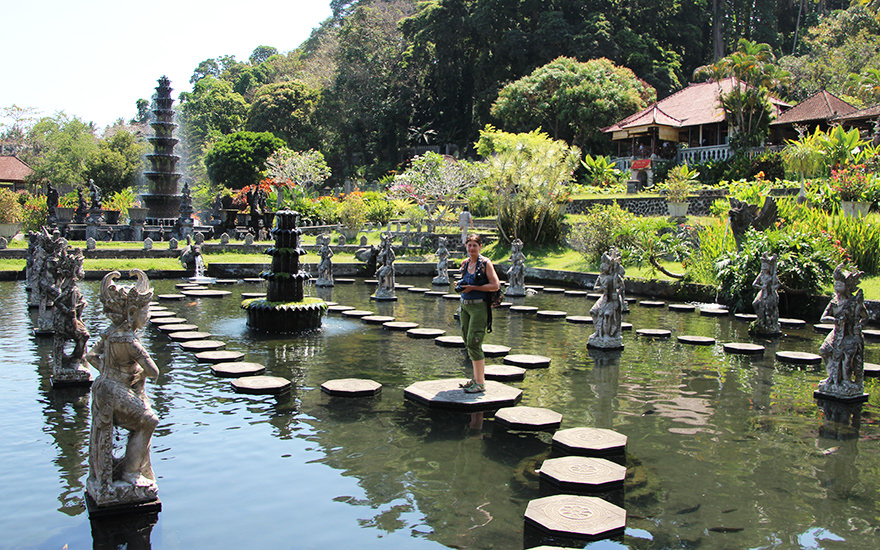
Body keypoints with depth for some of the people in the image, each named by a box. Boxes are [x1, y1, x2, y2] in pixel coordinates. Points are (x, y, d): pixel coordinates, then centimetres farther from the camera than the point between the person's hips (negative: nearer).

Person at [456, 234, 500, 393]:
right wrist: (459, 285, 4)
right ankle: (476, 378, 22)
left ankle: (480, 383, -5)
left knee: (473, 342, -11)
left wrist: (473, 287, -17)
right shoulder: (465, 263, 12)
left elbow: (495, 285, -14)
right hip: (465, 305, 7)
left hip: (479, 306, -7)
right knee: (468, 342, 10)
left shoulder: (485, 263, -8)